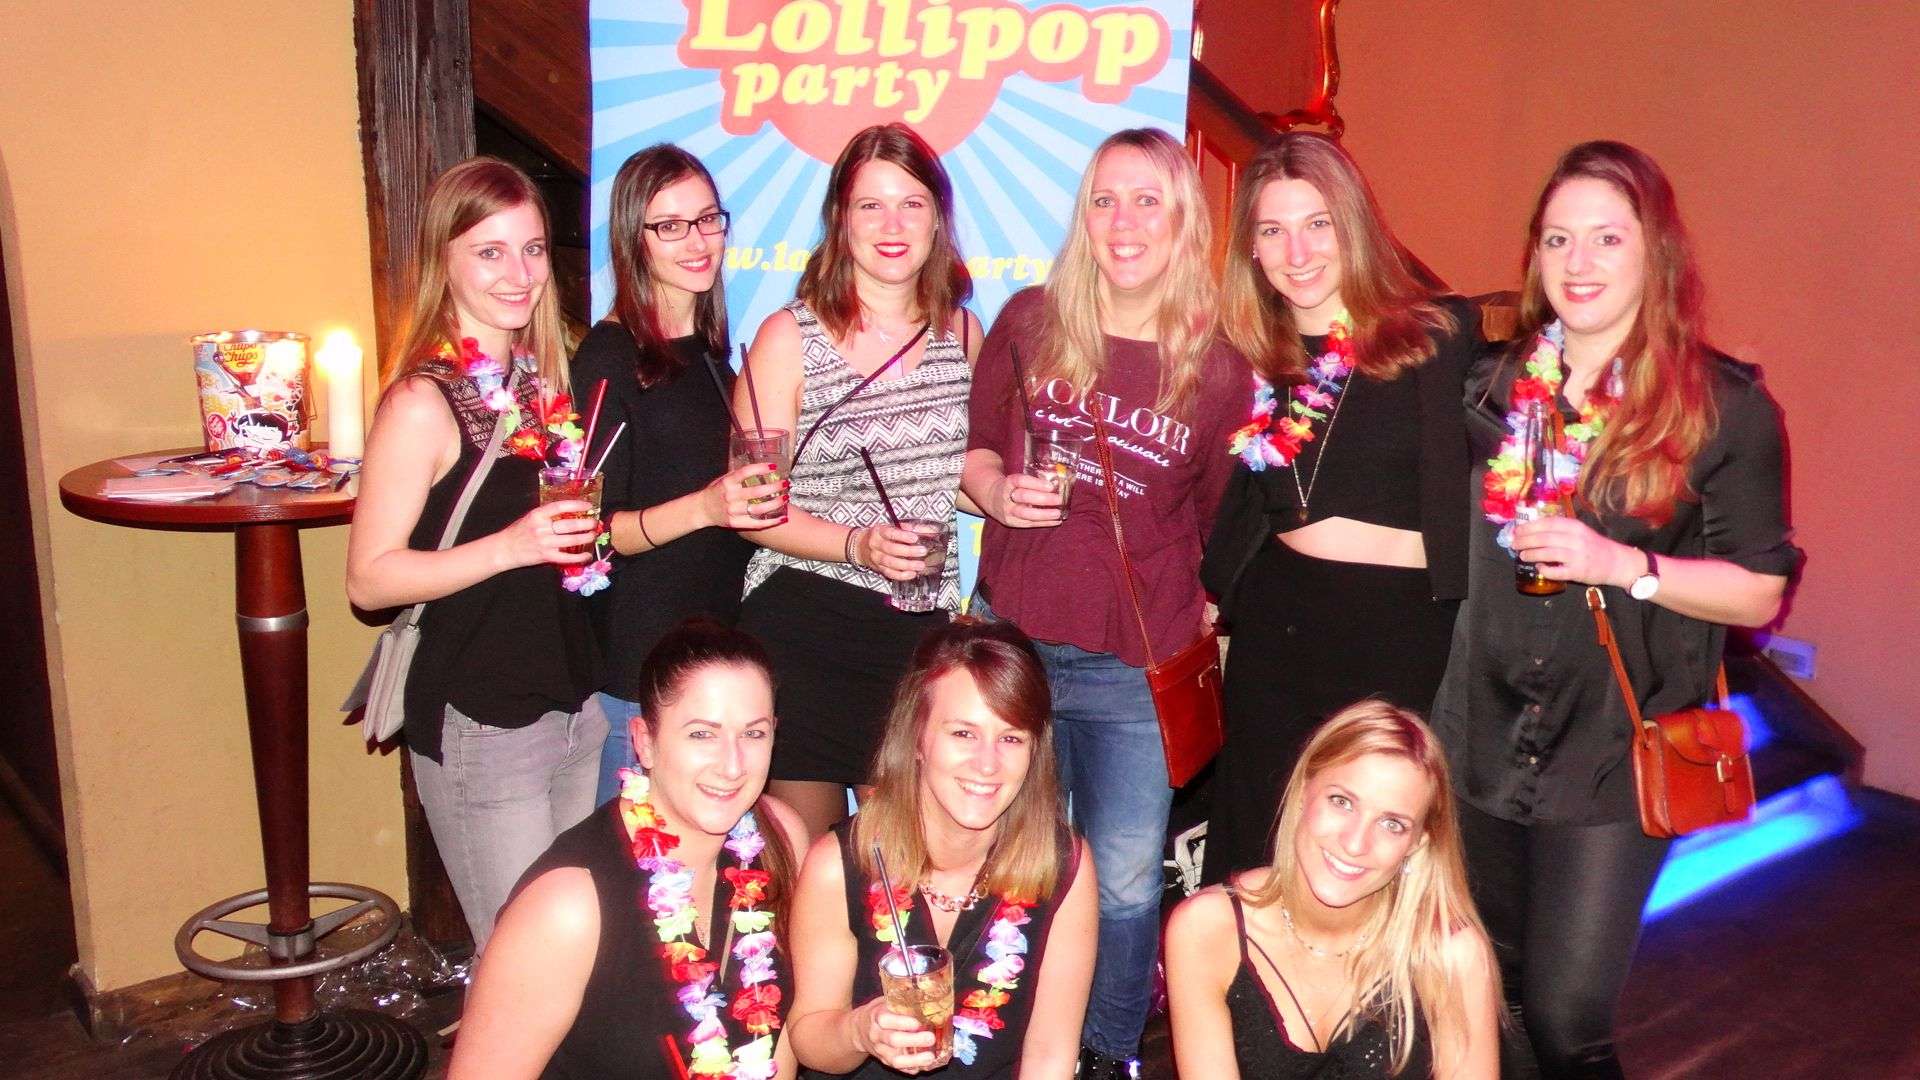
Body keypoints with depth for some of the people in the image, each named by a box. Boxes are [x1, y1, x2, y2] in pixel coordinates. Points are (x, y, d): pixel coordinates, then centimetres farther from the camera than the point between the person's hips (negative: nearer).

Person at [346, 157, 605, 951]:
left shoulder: (539, 377, 8)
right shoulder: (423, 401, -13)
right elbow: (369, 579, -15)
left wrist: (589, 532, 6)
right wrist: (510, 546, -24)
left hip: (575, 705, 7)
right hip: (478, 727, -7)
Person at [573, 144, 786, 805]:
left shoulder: (708, 349, 12)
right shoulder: (610, 354, -10)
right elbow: (596, 530, -15)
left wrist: (752, 497, 10)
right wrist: (703, 508, -27)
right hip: (638, 664, -7)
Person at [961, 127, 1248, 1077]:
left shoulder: (1219, 369, -3)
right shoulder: (1030, 322, -1)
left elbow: (1216, 522, 6)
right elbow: (974, 446, 10)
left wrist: (1205, 620, -1)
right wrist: (995, 491, -10)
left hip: (1138, 666, -1)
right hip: (1011, 639, 2)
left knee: (1124, 880, 10)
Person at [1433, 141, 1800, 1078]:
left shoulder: (1725, 406, -6)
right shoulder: (1499, 384, 6)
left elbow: (1759, 592, -7)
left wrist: (1625, 567, -19)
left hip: (1612, 752, -4)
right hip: (1482, 741, 4)